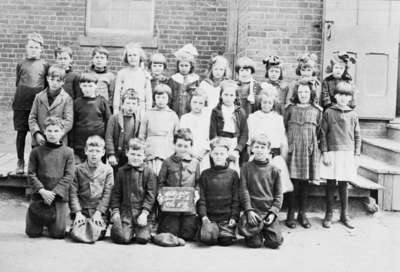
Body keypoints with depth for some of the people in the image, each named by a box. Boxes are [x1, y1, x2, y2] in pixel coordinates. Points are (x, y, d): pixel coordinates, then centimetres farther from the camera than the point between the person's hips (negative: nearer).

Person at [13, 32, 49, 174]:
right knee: (21, 133, 5)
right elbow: (18, 83, 12)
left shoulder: (44, 65, 4)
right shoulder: (21, 64, 6)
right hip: (21, 103, 0)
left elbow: (47, 84, 8)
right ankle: (20, 162, 16)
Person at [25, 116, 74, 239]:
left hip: (59, 197, 0)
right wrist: (42, 191, -14)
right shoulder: (36, 151, 3)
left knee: (58, 234, -2)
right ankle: (41, 221, 35)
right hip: (39, 196, 1)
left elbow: (69, 176, -3)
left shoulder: (68, 152, 1)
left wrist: (54, 192, -13)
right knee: (33, 233, 2)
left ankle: (50, 223, 32)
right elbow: (31, 174, -1)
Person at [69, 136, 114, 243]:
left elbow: (107, 194, 0)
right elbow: (73, 193, 2)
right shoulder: (78, 169, 7)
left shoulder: (108, 170, 6)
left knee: (98, 235, -24)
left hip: (100, 211, -1)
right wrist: (78, 213, -9)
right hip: (82, 211, 1)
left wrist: (98, 213, -9)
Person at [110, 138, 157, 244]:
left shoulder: (149, 172, 0)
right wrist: (115, 211, -1)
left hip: (142, 212, -1)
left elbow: (151, 195, -4)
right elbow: (116, 193, 9)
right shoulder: (121, 171, 8)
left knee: (143, 238, -15)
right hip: (125, 211, 2)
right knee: (123, 238, -15)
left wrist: (144, 213, -12)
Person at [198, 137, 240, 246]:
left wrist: (234, 217, -6)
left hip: (227, 217, 0)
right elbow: (202, 198, 5)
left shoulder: (233, 174, 6)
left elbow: (236, 199, 5)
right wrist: (203, 216, -8)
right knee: (208, 239, -22)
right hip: (210, 217, 1)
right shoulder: (205, 174, 9)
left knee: (226, 240, -21)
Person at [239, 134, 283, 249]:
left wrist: (273, 212, -6)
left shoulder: (274, 170, 6)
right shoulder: (247, 167, 3)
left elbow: (278, 194, 6)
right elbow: (244, 191, -1)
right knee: (254, 243, -12)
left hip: (269, 212, 1)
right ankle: (258, 232, 23)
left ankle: (265, 231, 22)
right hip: (253, 211, -1)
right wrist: (249, 210, -11)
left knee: (275, 241, -11)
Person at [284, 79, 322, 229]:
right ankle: (290, 215, 7)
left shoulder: (316, 111, 9)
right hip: (293, 149, -2)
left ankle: (303, 214, 16)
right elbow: (283, 128, 8)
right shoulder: (290, 109, 5)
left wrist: (314, 145, 9)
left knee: (305, 183, 6)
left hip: (309, 150, 2)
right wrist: (286, 145, 4)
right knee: (293, 182, -3)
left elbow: (318, 131, 14)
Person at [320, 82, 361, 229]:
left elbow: (357, 137, 9)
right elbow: (323, 134, 0)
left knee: (344, 185, 8)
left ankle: (344, 215, 20)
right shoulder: (328, 112, 1)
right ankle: (329, 215, 15)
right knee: (330, 184, 3)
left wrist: (356, 155, 4)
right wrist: (325, 152, -7)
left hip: (348, 154, 2)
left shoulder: (353, 115, 7)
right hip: (332, 153, -1)